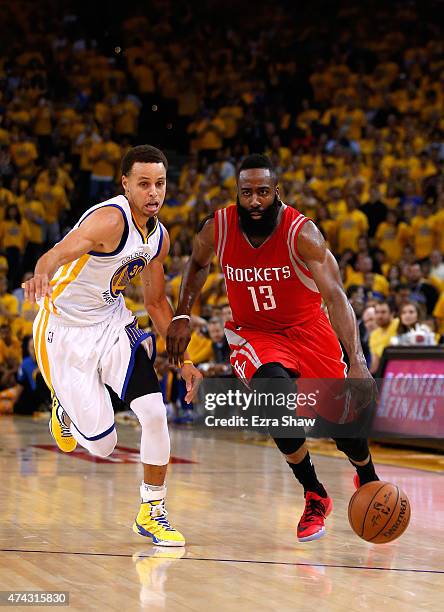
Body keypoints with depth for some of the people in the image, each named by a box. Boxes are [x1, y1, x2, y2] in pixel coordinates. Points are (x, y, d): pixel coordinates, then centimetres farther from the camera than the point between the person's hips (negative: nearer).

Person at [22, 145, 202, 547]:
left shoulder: (159, 237, 0)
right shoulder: (110, 219, -25)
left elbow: (156, 301, 14)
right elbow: (61, 251, -44)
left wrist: (184, 361, 10)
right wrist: (43, 275, -68)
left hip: (113, 323, 6)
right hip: (66, 332, -6)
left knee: (155, 412, -11)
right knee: (102, 445, -4)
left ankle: (152, 513, 7)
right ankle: (66, 409, 31)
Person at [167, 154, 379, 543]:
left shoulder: (302, 233, -26)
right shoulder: (216, 229, -16)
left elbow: (336, 296, -35)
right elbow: (198, 265, 10)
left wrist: (357, 362, -46)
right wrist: (183, 317, -2)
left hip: (307, 329, 0)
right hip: (254, 333, 1)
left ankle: (369, 481, 42)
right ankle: (315, 497, -9)